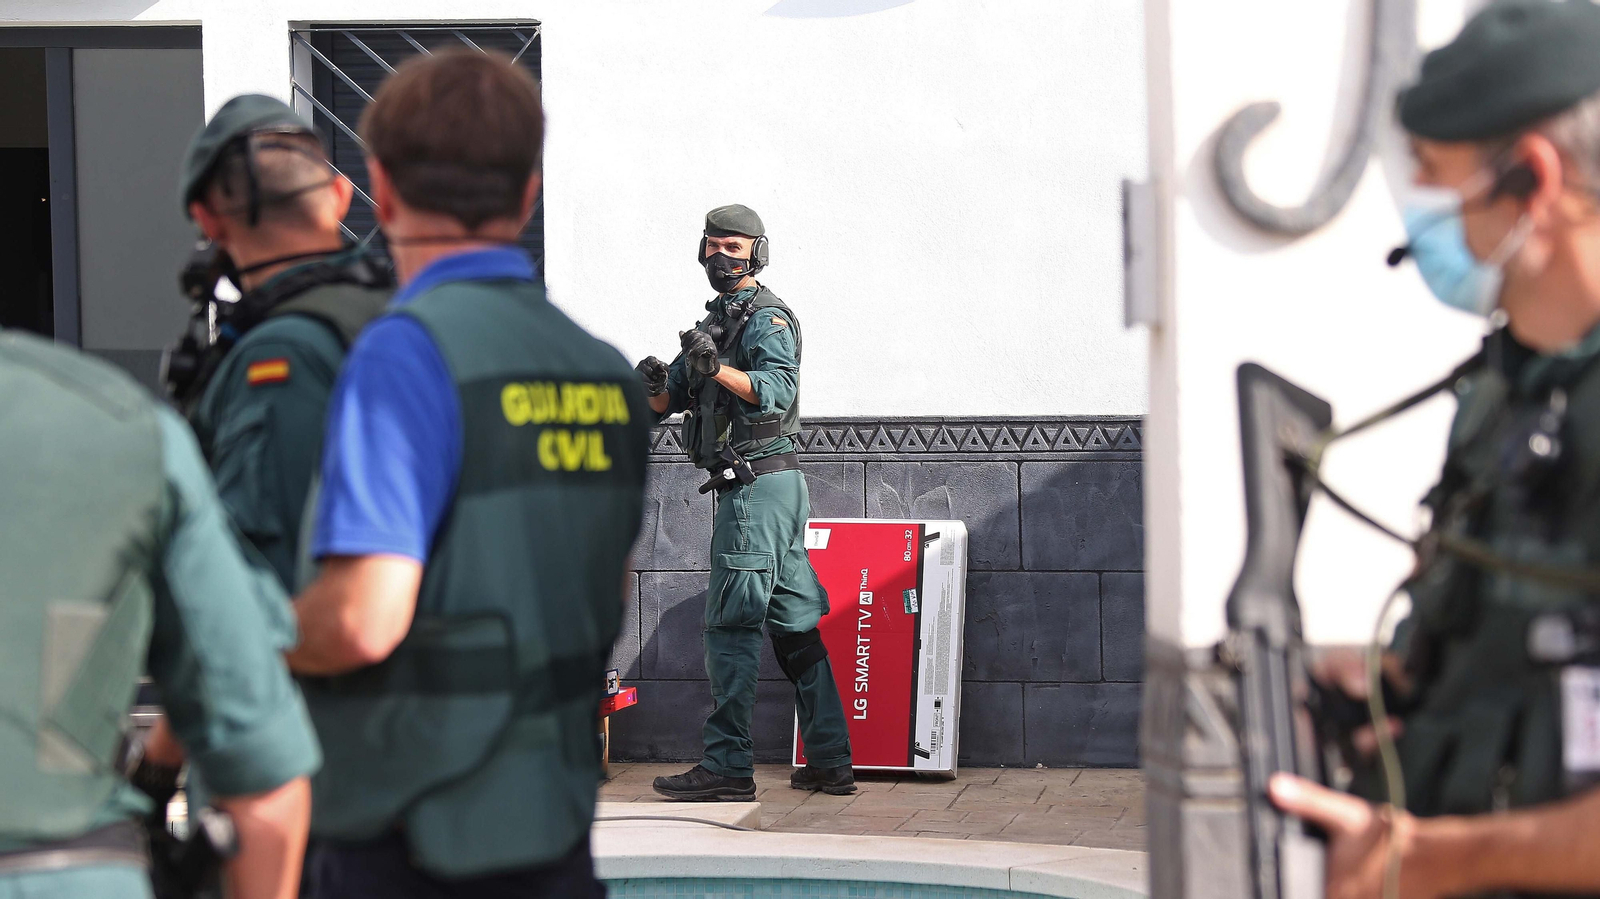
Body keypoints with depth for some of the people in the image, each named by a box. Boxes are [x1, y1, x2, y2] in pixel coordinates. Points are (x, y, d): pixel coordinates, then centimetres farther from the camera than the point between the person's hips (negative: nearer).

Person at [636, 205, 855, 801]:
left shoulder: (766, 318, -7)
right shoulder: (715, 323, 21)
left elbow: (778, 391, -24)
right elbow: (667, 403, 17)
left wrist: (717, 368, -38)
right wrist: (656, 384, -5)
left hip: (756, 484, -10)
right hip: (775, 487, 10)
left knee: (729, 625, -10)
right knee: (795, 625, 9)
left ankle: (727, 766, -9)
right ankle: (831, 763, 12)